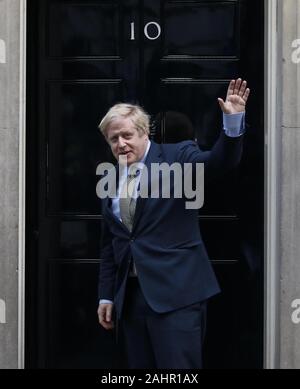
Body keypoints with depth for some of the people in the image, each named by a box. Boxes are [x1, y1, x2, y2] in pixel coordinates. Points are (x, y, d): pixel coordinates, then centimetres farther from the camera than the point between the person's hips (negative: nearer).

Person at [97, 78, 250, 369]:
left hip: (176, 293, -5)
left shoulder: (176, 157, -1)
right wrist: (106, 296, 15)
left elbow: (220, 161, -18)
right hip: (130, 295, 6)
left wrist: (233, 120, -35)